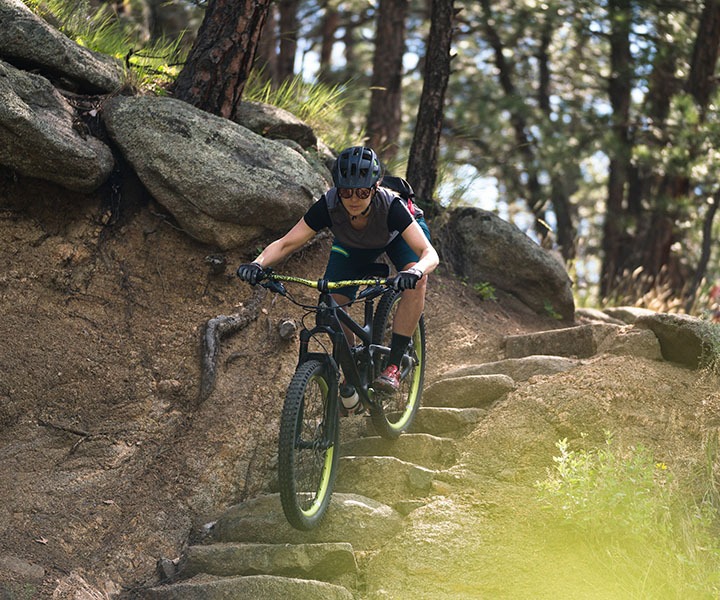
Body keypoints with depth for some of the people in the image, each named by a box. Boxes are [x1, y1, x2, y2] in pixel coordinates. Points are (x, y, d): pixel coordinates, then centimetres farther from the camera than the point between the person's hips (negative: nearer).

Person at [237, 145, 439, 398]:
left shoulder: (390, 206, -42)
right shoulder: (328, 206, -36)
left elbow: (429, 253, -49)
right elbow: (285, 244, -32)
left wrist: (415, 271, -71)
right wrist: (258, 264, -52)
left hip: (398, 235, -3)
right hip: (353, 244, 3)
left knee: (417, 281, -32)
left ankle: (393, 365, -24)